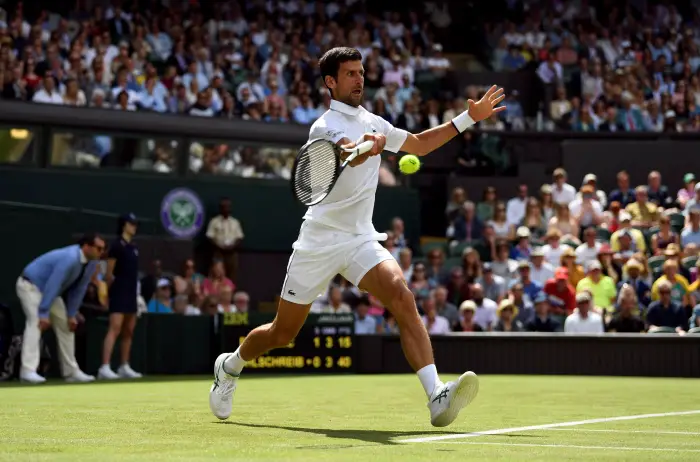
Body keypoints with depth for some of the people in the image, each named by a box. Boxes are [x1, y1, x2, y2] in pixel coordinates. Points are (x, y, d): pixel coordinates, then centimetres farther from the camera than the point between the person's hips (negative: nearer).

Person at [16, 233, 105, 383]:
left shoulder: (91, 263, -6)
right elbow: (52, 286, -35)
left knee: (66, 325, 7)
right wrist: (44, 314, -34)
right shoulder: (69, 258, -34)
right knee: (36, 322, -25)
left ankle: (71, 371, 14)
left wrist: (72, 315, -1)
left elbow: (79, 289, 1)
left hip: (51, 291, 9)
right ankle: (28, 371, -32)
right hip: (31, 286, -9)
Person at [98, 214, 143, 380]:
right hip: (119, 294, -9)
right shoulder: (116, 246, -9)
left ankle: (124, 367, 20)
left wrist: (137, 294, 16)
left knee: (128, 332, 12)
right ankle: (105, 367, -23)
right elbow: (109, 274, -10)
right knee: (115, 329, -17)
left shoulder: (134, 247, 15)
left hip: (131, 294, 9)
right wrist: (110, 291, -5)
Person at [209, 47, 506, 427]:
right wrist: (370, 145, -57)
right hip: (319, 240, -4)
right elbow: (350, 153, -34)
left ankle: (437, 398, -35)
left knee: (402, 298, -24)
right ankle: (230, 366, 39)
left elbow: (419, 144, 26)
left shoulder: (372, 122, 11)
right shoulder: (324, 127, -11)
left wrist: (469, 117, 20)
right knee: (281, 334, 6)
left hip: (360, 240, 4)